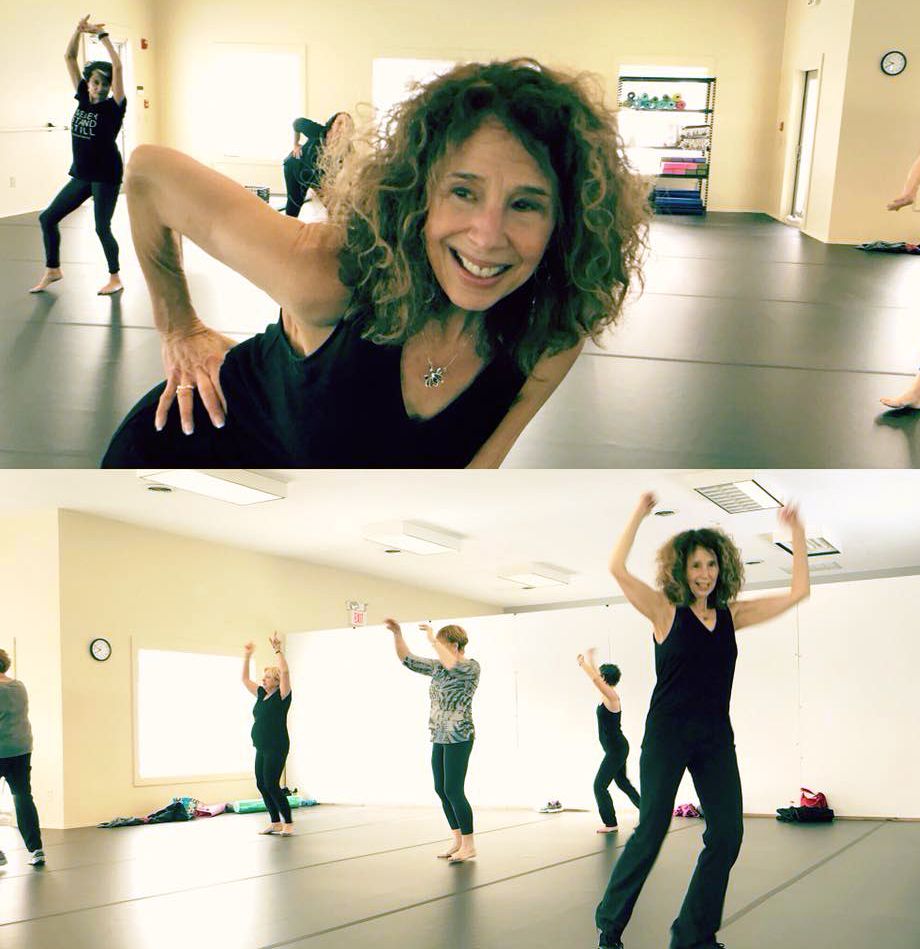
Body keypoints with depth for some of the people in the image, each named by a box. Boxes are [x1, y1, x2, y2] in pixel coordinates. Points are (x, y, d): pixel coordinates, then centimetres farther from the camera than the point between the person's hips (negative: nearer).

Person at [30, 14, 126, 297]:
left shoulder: (113, 106, -7)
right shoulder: (83, 99, 6)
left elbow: (117, 67, -19)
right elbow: (69, 57, 5)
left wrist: (102, 35, -16)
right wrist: (79, 29, -6)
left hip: (106, 175, -6)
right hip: (81, 175, 6)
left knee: (102, 228, -1)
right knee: (47, 218, 6)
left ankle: (115, 278, 17)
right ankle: (52, 270, 21)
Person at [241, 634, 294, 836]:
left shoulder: (282, 695, -7)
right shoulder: (261, 694, 13)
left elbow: (285, 671, -22)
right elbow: (245, 679, 18)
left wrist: (277, 650, -21)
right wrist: (246, 657, 11)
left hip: (276, 747, -8)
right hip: (261, 748, 8)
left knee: (271, 784, -12)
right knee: (261, 784, 7)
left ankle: (289, 824, -4)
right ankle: (276, 823, 16)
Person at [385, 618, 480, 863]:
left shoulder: (471, 666, -9)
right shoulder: (438, 667, 13)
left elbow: (452, 665, -31)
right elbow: (407, 659, 15)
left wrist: (433, 639, -23)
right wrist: (396, 634, 2)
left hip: (459, 738, -8)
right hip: (439, 738, 8)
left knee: (453, 790, -8)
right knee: (441, 789, 10)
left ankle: (469, 845, 1)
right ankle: (458, 840, 20)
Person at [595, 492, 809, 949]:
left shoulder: (732, 615, 8)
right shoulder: (666, 611, -4)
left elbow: (798, 591, 9)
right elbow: (617, 569, -18)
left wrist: (797, 532, 5)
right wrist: (639, 513, -16)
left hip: (716, 739, 5)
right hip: (667, 735, -4)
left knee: (726, 834, -1)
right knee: (651, 830, -2)